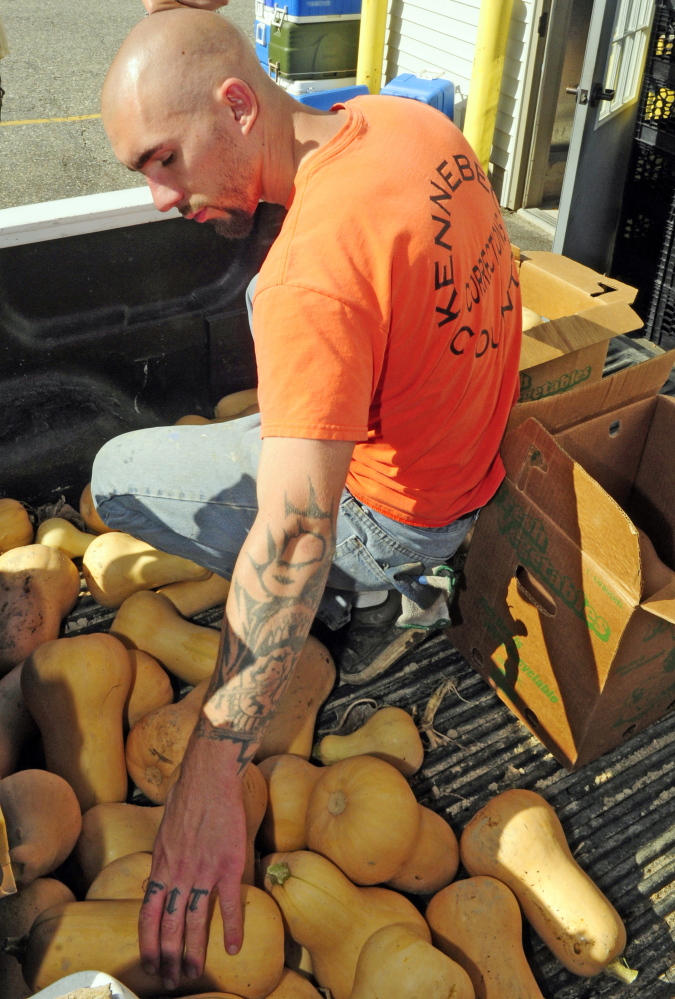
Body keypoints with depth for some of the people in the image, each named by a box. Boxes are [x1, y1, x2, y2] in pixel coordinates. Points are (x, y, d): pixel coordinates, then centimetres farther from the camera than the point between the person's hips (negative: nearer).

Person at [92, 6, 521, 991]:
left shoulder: (313, 272, -34)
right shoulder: (404, 117, -6)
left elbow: (294, 529, -40)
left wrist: (211, 770, -39)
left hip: (394, 507, -8)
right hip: (471, 426, 9)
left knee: (117, 475, 0)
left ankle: (374, 590, 5)